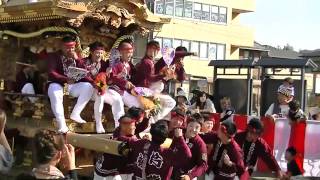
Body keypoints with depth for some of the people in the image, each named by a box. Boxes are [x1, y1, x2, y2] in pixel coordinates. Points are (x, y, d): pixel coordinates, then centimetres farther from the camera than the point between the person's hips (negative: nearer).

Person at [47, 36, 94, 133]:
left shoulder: (76, 57, 12)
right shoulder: (54, 56, 1)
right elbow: (51, 73, -16)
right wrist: (66, 79, -30)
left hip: (73, 86, 4)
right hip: (57, 84, -4)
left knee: (88, 86, -22)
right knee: (54, 90, -39)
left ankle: (75, 114, -17)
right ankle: (62, 125, -42)